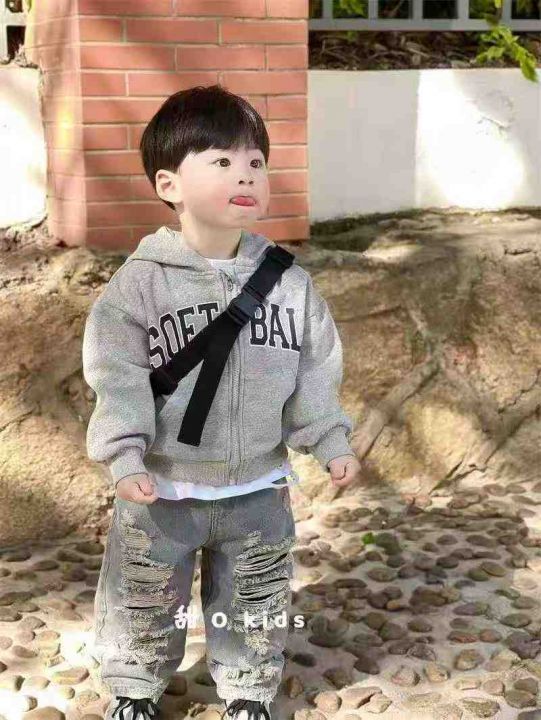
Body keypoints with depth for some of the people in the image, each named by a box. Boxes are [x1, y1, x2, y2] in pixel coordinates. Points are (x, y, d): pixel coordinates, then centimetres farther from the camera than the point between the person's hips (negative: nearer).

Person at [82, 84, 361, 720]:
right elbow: (118, 378, -15)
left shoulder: (287, 281, -5)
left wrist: (329, 441, -1)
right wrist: (124, 454, -24)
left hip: (258, 488, 3)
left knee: (256, 603, 19)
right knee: (142, 603, 16)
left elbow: (315, 372, 2)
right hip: (163, 488, -2)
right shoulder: (140, 282, -15)